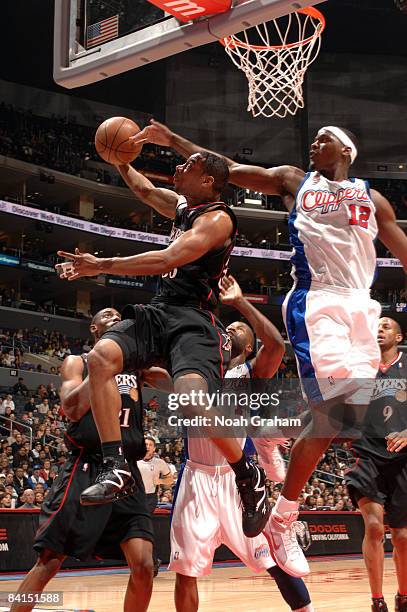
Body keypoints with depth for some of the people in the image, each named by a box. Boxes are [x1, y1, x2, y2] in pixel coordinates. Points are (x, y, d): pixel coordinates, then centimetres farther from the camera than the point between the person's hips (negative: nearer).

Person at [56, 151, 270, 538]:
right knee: (100, 357, -19)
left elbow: (168, 260, -20)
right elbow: (144, 190, 41)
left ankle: (250, 479, -6)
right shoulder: (182, 205, 20)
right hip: (159, 310, 9)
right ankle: (116, 468, -21)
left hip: (193, 320, -8)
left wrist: (102, 266, -21)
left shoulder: (216, 218, -8)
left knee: (191, 401, -31)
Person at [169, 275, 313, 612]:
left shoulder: (252, 372, 4)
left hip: (237, 478, -3)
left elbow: (276, 343, -14)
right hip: (196, 478, 3)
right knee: (185, 570, 6)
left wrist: (240, 302, -10)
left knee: (275, 560, -4)